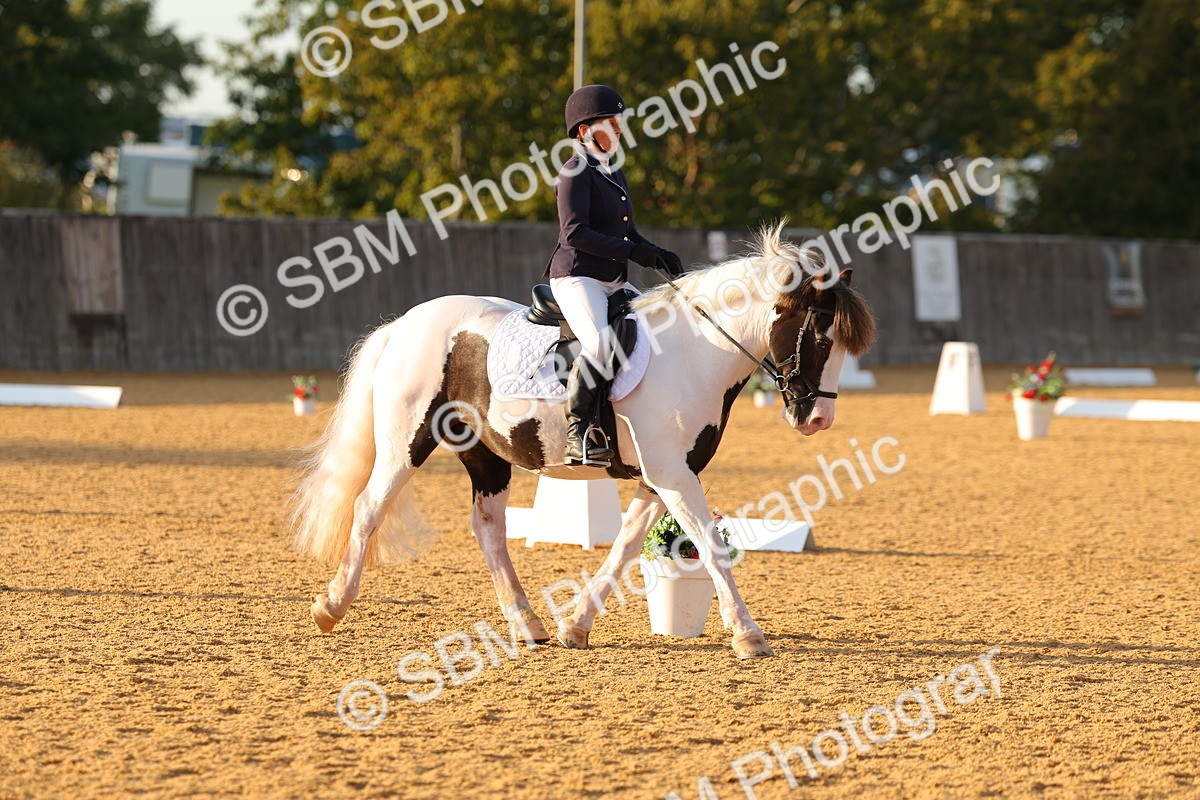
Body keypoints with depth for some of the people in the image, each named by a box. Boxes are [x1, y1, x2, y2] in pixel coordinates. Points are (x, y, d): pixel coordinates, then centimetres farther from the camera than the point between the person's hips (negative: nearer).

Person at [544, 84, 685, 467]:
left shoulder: (613, 173, 19)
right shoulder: (576, 172, -8)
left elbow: (626, 231, 22)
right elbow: (575, 233, -18)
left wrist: (656, 254, 3)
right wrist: (632, 251, -19)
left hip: (615, 282, 10)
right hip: (577, 277, -10)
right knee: (601, 344, -31)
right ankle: (578, 435, -24)